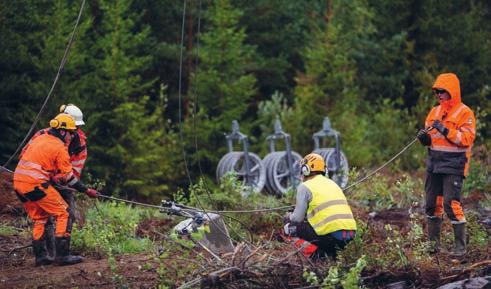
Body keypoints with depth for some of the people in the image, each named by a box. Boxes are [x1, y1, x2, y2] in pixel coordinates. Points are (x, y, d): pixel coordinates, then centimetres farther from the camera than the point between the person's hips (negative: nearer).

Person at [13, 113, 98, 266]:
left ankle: (40, 255, 17)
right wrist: (87, 190, 8)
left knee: (38, 218, 19)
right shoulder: (60, 148, -6)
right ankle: (62, 255, -8)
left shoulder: (39, 139, 17)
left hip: (18, 181, 8)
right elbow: (68, 177, -2)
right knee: (62, 213, -1)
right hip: (35, 184, -8)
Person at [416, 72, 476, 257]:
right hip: (434, 164, 7)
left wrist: (446, 130, -23)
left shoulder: (464, 113, -6)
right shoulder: (434, 112, 15)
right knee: (432, 203, 9)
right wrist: (424, 138, -3)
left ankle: (460, 246, -5)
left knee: (451, 204, -12)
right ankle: (433, 243, 20)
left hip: (453, 166, -7)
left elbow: (467, 138, -15)